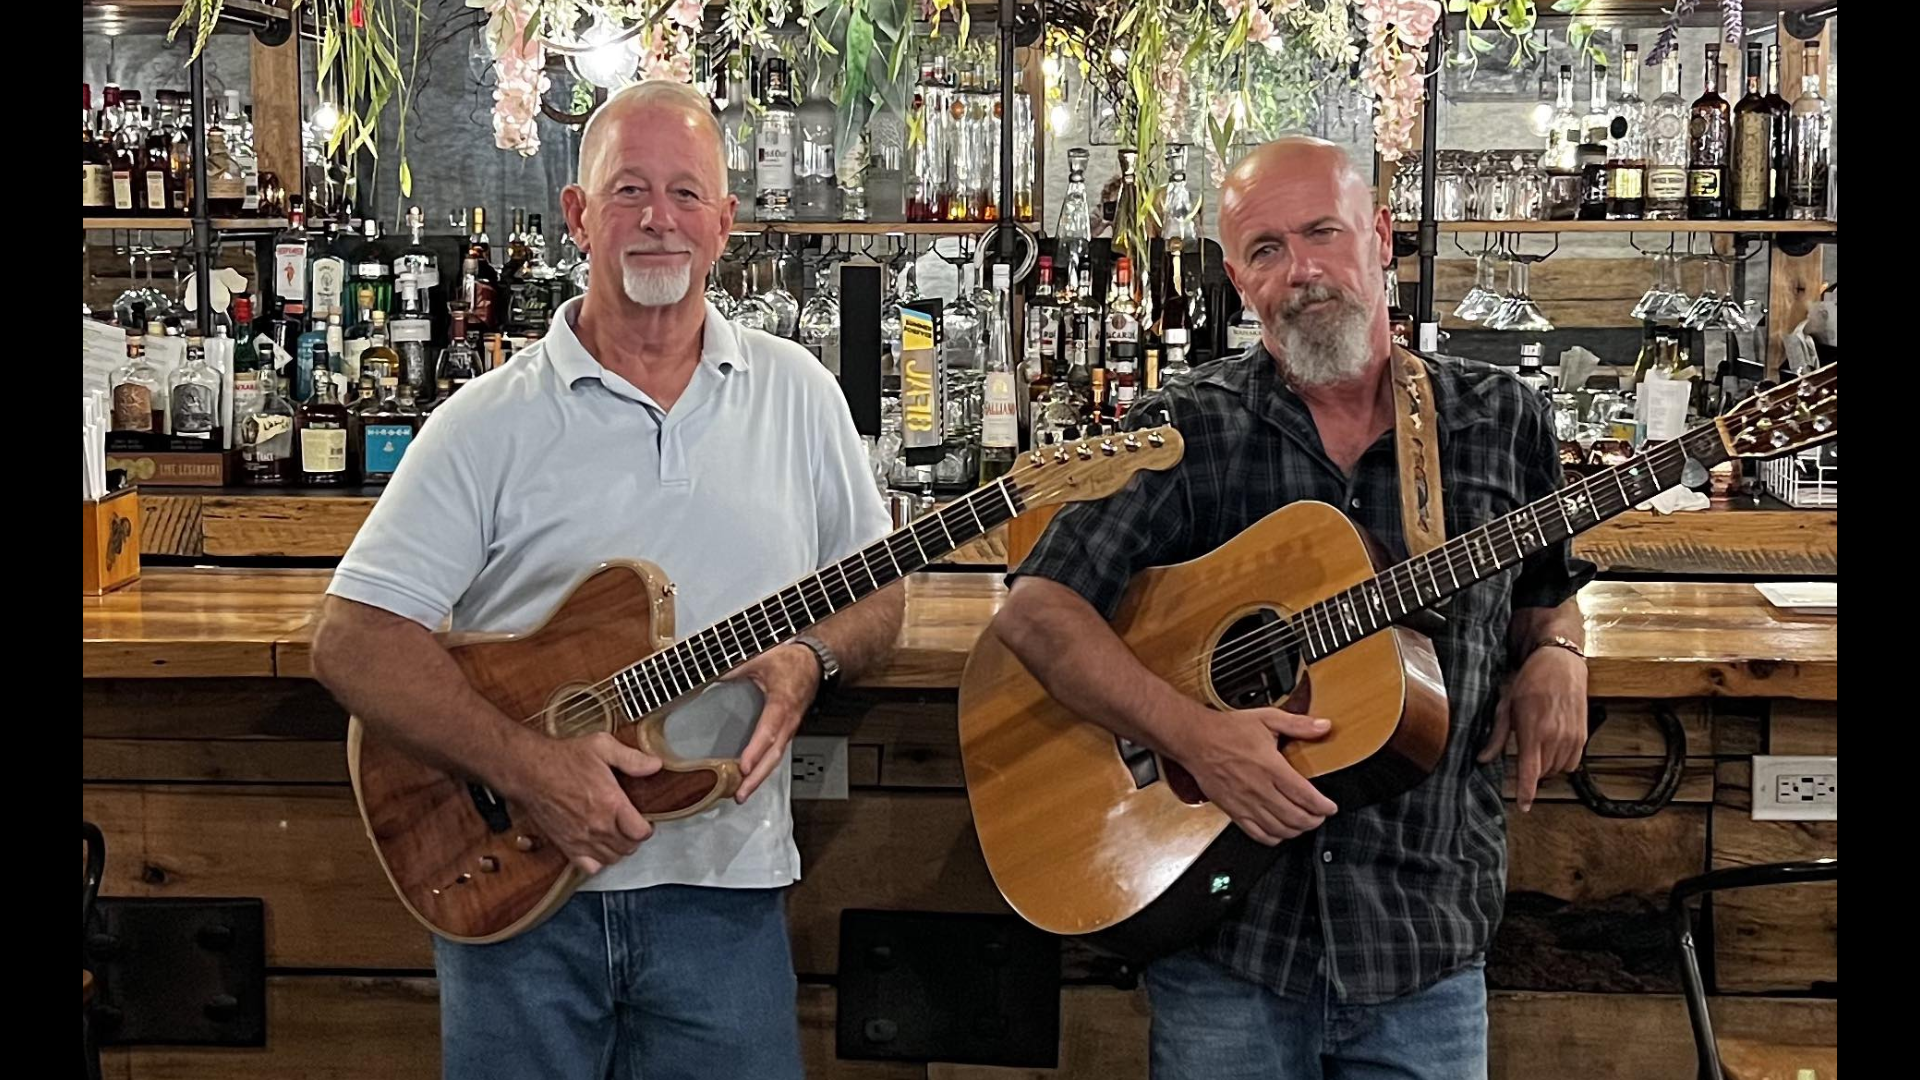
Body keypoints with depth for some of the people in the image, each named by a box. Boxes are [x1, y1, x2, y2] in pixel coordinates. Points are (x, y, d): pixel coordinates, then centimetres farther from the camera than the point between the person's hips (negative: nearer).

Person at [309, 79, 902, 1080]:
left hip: (721, 885, 2)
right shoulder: (492, 422, -3)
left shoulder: (797, 394, 7)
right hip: (515, 883, -1)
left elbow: (876, 593, 13)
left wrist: (810, 657, -9)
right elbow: (354, 639, -7)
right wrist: (526, 766, -19)